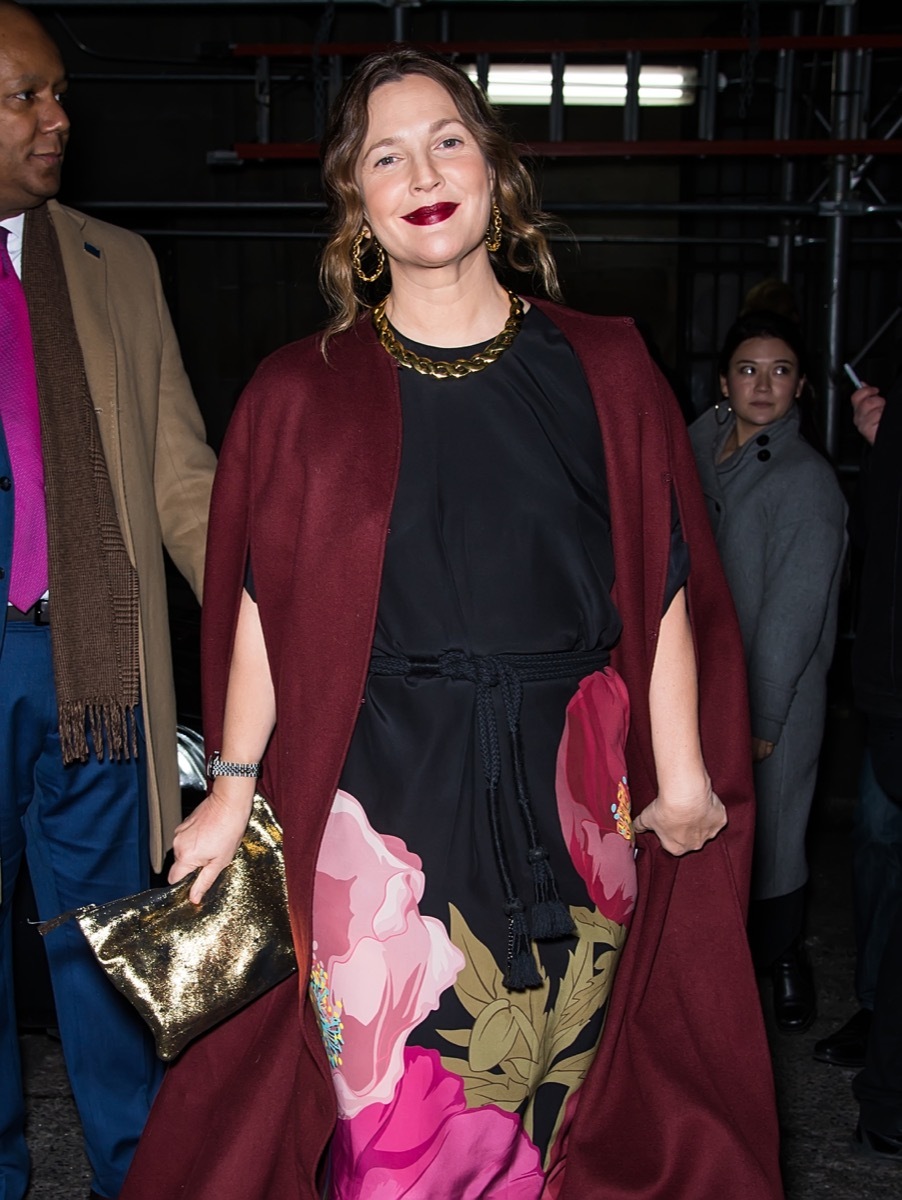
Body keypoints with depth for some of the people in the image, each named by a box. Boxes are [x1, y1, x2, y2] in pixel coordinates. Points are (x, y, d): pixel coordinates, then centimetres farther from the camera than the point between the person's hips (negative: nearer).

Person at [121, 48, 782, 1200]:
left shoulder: (601, 371, 4)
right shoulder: (302, 393, 3)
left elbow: (663, 584, 5)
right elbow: (264, 608, 4)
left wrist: (682, 771, 3)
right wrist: (233, 786, 2)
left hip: (570, 797, 1)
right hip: (380, 795, -1)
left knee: (550, 1090, 9)